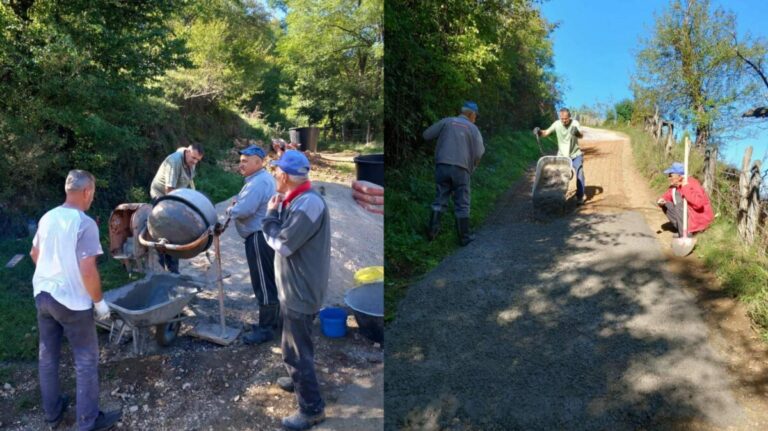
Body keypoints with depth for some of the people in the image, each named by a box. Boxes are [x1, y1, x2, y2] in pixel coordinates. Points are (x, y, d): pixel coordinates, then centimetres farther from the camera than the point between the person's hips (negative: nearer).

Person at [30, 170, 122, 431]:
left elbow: (35, 254, 17)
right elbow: (88, 271, -26)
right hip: (72, 301, -7)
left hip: (43, 295, 8)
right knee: (86, 360, 5)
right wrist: (99, 302, -13)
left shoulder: (47, 217, 2)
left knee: (48, 355, 19)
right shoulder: (85, 224, -22)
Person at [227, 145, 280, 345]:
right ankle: (273, 319, 30)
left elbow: (243, 210, -29)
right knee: (269, 281, 18)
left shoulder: (258, 182, -21)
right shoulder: (263, 178, 14)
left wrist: (230, 209, -7)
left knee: (263, 284, -3)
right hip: (265, 235, 11)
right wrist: (238, 201, 1)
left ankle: (266, 329, 6)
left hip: (259, 238, -11)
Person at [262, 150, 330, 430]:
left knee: (298, 349, 0)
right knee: (293, 342, 27)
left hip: (301, 290, -10)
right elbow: (282, 236, 8)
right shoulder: (295, 200, 7)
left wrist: (270, 214, -11)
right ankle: (297, 379, 48)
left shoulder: (308, 204, -25)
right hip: (294, 286, 10)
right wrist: (276, 211, -6)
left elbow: (282, 244, -25)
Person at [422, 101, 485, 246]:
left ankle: (432, 230, 9)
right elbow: (478, 153, -5)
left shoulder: (447, 121, 8)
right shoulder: (473, 128, 3)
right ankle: (464, 236, 13)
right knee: (462, 204, 7)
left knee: (440, 199, 13)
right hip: (461, 168, -2)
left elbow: (426, 135, 6)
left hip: (442, 166, 2)